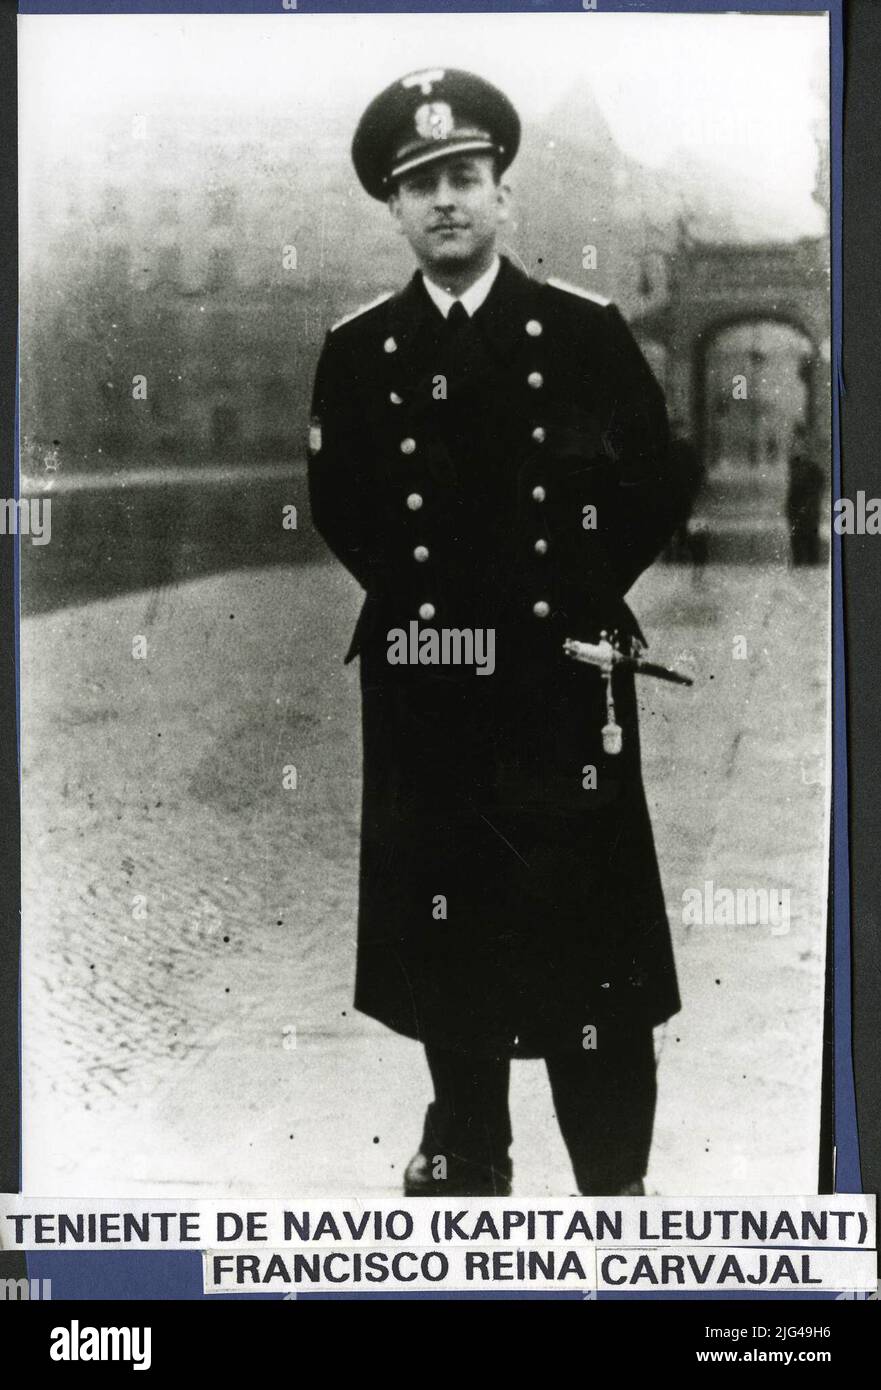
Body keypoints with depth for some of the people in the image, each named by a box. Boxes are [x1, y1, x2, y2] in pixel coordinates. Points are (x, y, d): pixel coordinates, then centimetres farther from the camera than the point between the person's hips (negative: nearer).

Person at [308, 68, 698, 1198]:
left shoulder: (586, 330, 0)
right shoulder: (357, 350, 5)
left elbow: (657, 488, 2)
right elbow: (337, 507, 10)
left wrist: (574, 595, 0)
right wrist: (412, 597, 2)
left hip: (563, 665, -2)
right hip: (418, 670, 2)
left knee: (586, 918, 1)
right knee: (443, 905, 10)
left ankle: (612, 1170, 13)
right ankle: (468, 1140, 28)